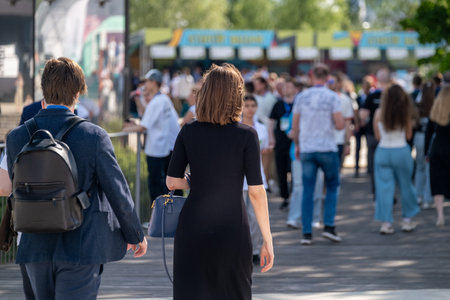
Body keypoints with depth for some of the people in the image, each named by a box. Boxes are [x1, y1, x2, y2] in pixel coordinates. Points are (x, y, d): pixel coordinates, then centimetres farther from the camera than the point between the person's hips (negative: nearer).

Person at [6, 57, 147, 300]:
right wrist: (136, 235, 7)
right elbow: (117, 191, -6)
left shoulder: (17, 138, -3)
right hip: (81, 248, -4)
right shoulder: (93, 136, -12)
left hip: (36, 249, 4)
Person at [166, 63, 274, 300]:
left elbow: (172, 182, 0)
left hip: (192, 229, 2)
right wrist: (267, 240, -4)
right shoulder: (246, 136, -9)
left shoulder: (188, 132, -1)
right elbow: (256, 191, -10)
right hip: (231, 228, -2)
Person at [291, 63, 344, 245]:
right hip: (327, 148, -2)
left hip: (306, 149, 2)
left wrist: (297, 145, 20)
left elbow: (295, 126, 6)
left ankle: (306, 233, 1)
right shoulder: (332, 97, -6)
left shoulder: (301, 97, 2)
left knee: (307, 191, 4)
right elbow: (339, 125, -11)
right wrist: (340, 122, 12)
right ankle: (329, 226, 1)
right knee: (332, 187, 13)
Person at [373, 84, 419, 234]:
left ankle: (386, 222, -3)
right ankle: (407, 220, 23)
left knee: (384, 187, 2)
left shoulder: (379, 113, -5)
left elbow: (377, 136, 3)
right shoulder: (405, 114, -6)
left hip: (383, 152, 0)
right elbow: (409, 135, 2)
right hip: (401, 151, 0)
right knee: (405, 186, 15)